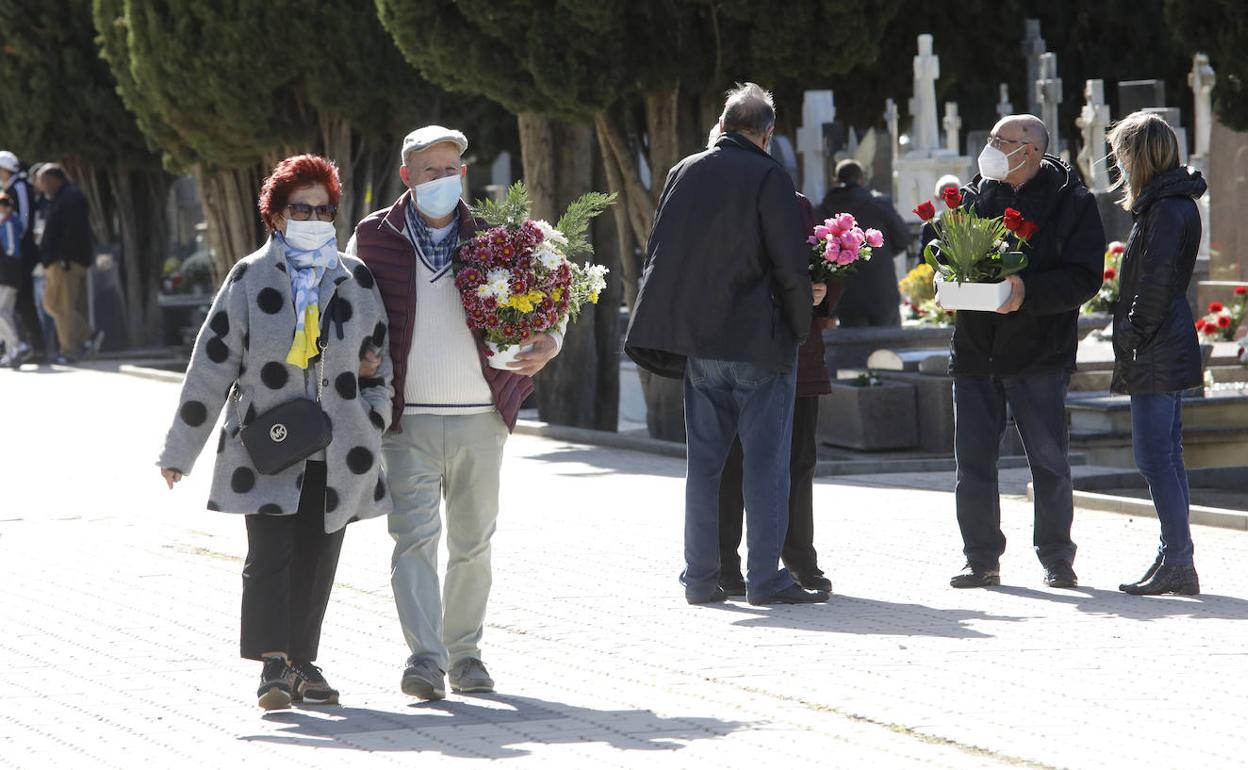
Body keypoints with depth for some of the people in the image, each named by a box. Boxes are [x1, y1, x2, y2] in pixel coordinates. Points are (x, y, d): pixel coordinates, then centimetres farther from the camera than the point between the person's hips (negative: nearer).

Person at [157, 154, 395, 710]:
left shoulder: (357, 281, 9)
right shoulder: (250, 279, 1)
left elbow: (383, 353, 21)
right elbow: (212, 363, 2)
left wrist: (375, 411, 5)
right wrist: (180, 449, 2)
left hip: (337, 450, 3)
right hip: (267, 446, -3)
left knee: (317, 559, 6)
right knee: (270, 554, -12)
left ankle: (301, 663, 15)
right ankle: (273, 665, -15)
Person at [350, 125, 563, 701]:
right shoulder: (373, 238, 4)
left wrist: (545, 346, -6)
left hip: (480, 416, 2)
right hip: (408, 417, -2)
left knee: (472, 542, 10)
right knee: (414, 537, -13)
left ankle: (464, 650, 22)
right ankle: (425, 656, -19)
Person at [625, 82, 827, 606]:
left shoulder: (683, 174, 8)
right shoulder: (767, 178, -9)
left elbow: (657, 255, 13)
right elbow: (792, 267, -12)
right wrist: (799, 329, 1)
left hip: (696, 341, 5)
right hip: (757, 341, -5)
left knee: (704, 460, 11)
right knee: (766, 460, -1)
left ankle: (700, 577, 12)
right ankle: (765, 578, -3)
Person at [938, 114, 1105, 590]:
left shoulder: (1071, 203, -2)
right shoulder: (976, 197, 12)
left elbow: (1084, 278, -10)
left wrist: (1029, 291, -23)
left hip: (1038, 352, -5)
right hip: (975, 349, 5)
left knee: (1048, 459, -1)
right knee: (972, 460, 5)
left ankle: (1057, 559, 10)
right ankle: (982, 560, 14)